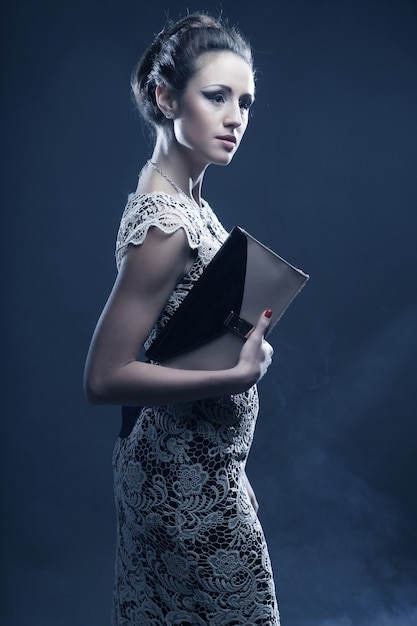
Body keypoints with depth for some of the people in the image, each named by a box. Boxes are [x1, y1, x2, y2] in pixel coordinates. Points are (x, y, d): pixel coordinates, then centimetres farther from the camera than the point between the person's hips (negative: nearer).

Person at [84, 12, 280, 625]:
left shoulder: (181, 194, 3)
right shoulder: (166, 223, -26)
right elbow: (105, 377, -26)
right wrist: (240, 374, -24)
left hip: (176, 464, 9)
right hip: (191, 481, -8)